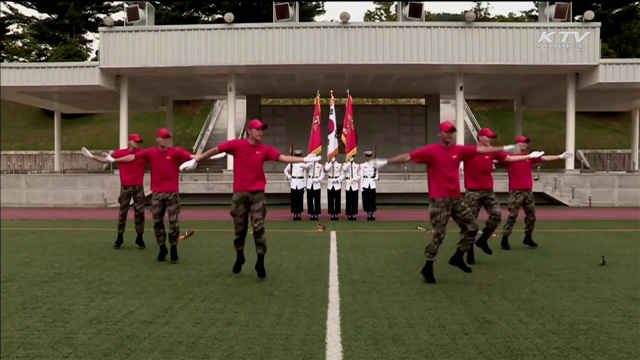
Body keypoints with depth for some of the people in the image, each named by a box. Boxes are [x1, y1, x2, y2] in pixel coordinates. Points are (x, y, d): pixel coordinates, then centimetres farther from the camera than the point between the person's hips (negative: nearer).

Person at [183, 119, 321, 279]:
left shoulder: (265, 149, 3)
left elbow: (283, 158, -7)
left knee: (258, 228, -5)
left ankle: (260, 262, 2)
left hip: (257, 193, 0)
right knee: (239, 228, 10)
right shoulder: (236, 144, -1)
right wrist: (195, 160, 4)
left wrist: (304, 159, -19)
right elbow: (215, 150, 4)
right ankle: (239, 257, 31)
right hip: (240, 193, 0)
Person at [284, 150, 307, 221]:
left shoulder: (303, 164, 2)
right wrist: (288, 176, -2)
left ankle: (299, 214, 6)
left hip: (301, 183, -1)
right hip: (293, 184, 1)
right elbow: (285, 170, 16)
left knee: (300, 199, 0)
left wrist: (305, 186, 2)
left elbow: (305, 175, 5)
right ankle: (295, 214, 5)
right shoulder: (291, 163, 4)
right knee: (294, 199, 0)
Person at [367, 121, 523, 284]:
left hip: (456, 198, 6)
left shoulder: (459, 150, 8)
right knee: (439, 234, -6)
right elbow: (408, 157, -11)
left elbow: (480, 149, 11)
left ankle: (457, 258, 23)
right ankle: (428, 268, 10)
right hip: (439, 200, -6)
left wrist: (504, 148, 10)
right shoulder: (431, 150, -7)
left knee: (472, 228, 7)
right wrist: (385, 161, -18)